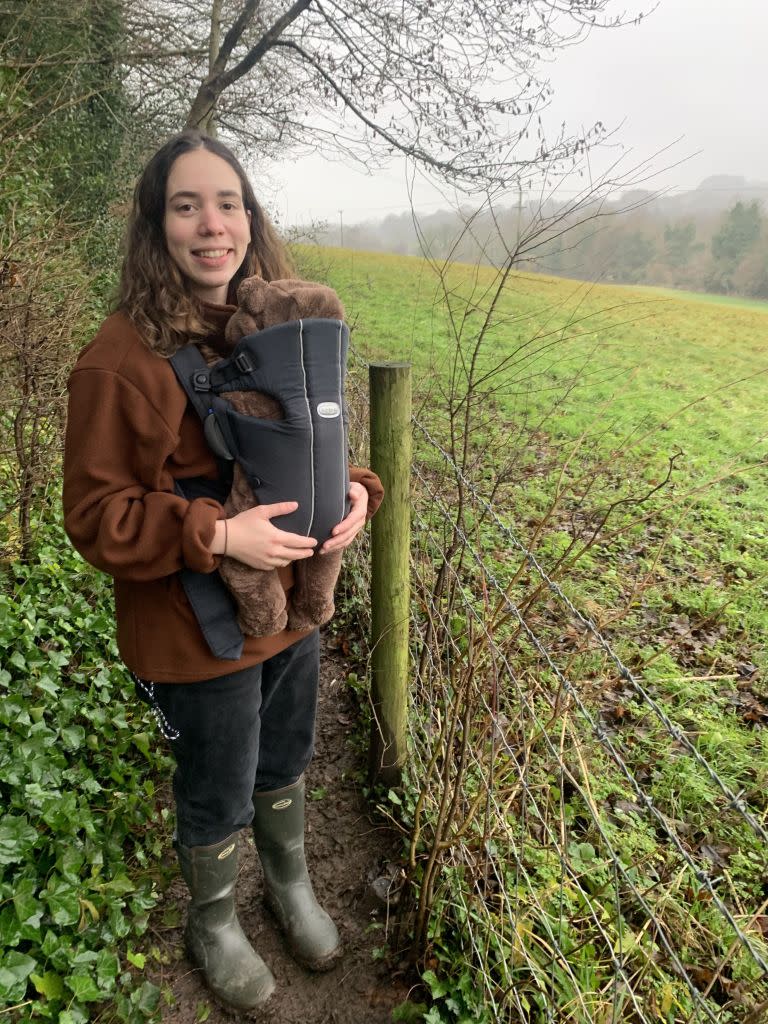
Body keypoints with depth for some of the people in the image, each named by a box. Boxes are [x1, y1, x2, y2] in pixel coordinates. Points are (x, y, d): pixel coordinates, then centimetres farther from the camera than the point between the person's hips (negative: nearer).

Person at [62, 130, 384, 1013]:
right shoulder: (122, 357, -21)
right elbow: (94, 516, -16)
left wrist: (354, 489, -11)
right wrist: (218, 534, -28)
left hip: (294, 609, 6)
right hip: (200, 634, -5)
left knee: (285, 765, 27)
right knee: (218, 797, 18)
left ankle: (291, 883, 58)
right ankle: (213, 928, 50)